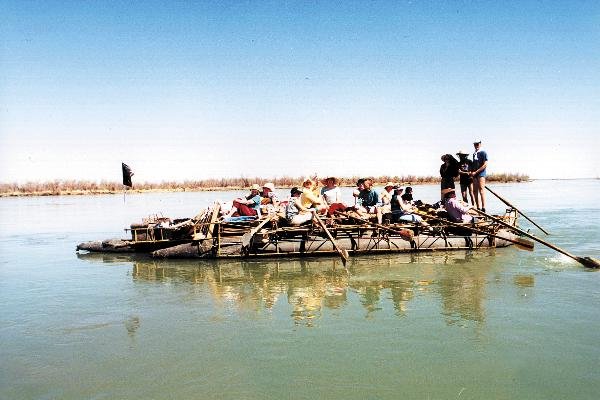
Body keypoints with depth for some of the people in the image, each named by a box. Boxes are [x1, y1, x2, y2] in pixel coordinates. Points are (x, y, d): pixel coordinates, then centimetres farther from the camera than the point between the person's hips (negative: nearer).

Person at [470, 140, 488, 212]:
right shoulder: (474, 154, 18)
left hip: (481, 174, -8)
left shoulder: (483, 153, -4)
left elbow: (485, 165, -12)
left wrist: (476, 172, -13)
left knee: (481, 190, -12)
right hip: (475, 175, 8)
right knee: (475, 191, 6)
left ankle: (483, 208, -14)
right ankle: (478, 208, 12)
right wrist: (472, 172, 9)